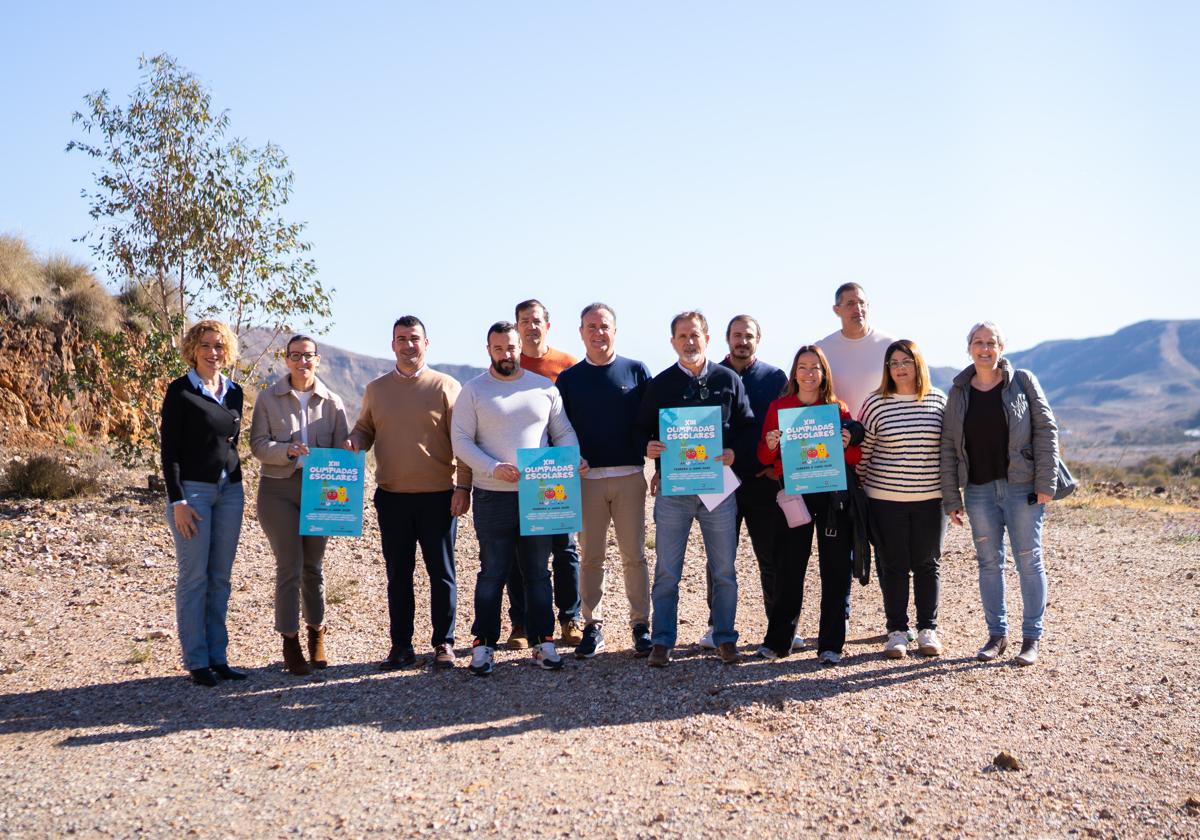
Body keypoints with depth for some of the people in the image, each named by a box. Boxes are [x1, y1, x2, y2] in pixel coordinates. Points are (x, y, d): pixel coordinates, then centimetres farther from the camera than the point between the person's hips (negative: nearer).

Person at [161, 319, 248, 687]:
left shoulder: (234, 391, 10)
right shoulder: (180, 391, -6)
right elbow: (169, 449, -9)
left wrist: (235, 486, 14)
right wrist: (178, 501, -14)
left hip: (229, 491, 6)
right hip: (192, 490, -5)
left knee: (221, 578, 8)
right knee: (195, 577, -1)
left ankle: (217, 657, 16)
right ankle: (196, 661, 7)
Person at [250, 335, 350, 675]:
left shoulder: (331, 402, 4)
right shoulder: (269, 398, 0)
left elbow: (343, 448, 4)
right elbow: (258, 444, -4)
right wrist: (287, 451, -22)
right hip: (279, 489, -2)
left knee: (312, 567, 12)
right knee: (289, 567, -4)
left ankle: (316, 632, 29)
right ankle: (290, 642, 9)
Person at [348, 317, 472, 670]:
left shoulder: (446, 386, -2)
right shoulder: (376, 389, 9)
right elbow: (364, 429, 16)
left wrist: (463, 486, -10)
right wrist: (354, 441, -8)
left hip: (439, 495, -3)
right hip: (391, 496, 3)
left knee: (441, 572, 5)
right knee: (398, 573, 10)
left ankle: (444, 644, 16)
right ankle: (401, 645, 19)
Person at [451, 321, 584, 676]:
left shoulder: (545, 387, 8)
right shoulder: (473, 391, 1)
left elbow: (563, 432, 11)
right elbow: (461, 440, -4)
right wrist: (492, 468, -18)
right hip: (493, 496, -2)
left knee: (538, 572, 10)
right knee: (492, 573, 3)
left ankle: (542, 642, 18)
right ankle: (484, 644, 12)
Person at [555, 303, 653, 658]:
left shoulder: (636, 371, 6)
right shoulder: (568, 378, 9)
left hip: (630, 477, -1)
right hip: (586, 478, 1)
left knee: (634, 554, 3)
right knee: (591, 556, 5)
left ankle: (641, 625, 12)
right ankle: (592, 626, 13)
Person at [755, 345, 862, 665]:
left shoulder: (837, 408, 6)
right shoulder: (777, 407, 7)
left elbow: (857, 458, 5)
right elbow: (764, 457, 7)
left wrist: (847, 445, -15)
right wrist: (771, 446, -14)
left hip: (832, 495, 0)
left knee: (835, 569, 1)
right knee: (788, 568, 1)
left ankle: (831, 644, 10)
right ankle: (778, 640, 12)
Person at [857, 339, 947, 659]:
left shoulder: (939, 400, 3)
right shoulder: (876, 403, -2)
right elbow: (863, 450, 4)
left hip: (930, 498, 1)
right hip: (886, 499, -1)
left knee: (927, 564, 8)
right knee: (894, 566, 5)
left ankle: (928, 629, 21)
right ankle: (897, 631, 16)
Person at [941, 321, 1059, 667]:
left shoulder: (1022, 382, -1)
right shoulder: (959, 392, 6)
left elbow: (1046, 430, -3)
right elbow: (949, 445, 6)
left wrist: (1046, 483, -10)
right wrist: (951, 498, 1)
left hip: (1021, 487, -3)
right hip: (979, 491, 3)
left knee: (1028, 561, 2)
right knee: (989, 563, 9)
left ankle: (1032, 637, 12)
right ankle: (997, 634, 20)